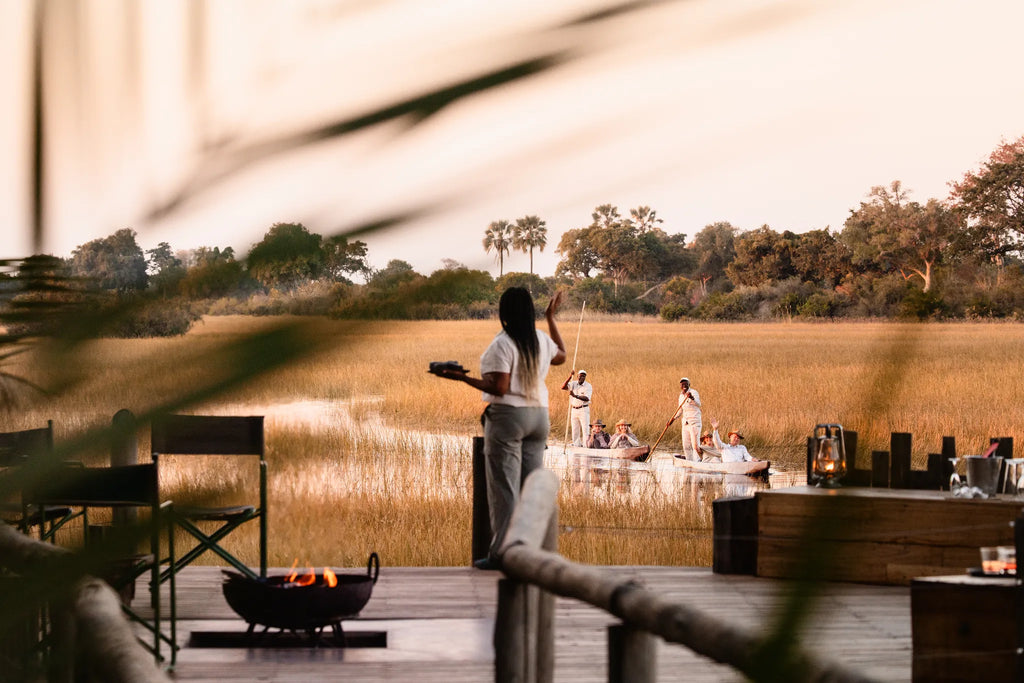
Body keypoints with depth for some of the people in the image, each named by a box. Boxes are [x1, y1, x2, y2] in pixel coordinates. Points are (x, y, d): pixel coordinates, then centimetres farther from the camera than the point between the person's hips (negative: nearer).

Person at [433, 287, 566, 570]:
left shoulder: (502, 344, -14)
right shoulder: (542, 341, 7)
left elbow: (499, 388, -18)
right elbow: (561, 356, 30)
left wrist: (462, 377, -14)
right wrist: (551, 317, 37)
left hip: (507, 415, -6)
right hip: (538, 416, 6)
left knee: (504, 488, -4)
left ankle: (501, 553, -5)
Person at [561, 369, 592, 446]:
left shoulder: (588, 386, -6)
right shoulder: (573, 384, 7)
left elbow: (587, 398, -20)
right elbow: (563, 387, -7)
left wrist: (575, 396, -32)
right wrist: (570, 377, -14)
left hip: (584, 410, -5)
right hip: (574, 410, 5)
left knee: (585, 429, -10)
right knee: (575, 430, 7)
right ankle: (576, 445, 12)